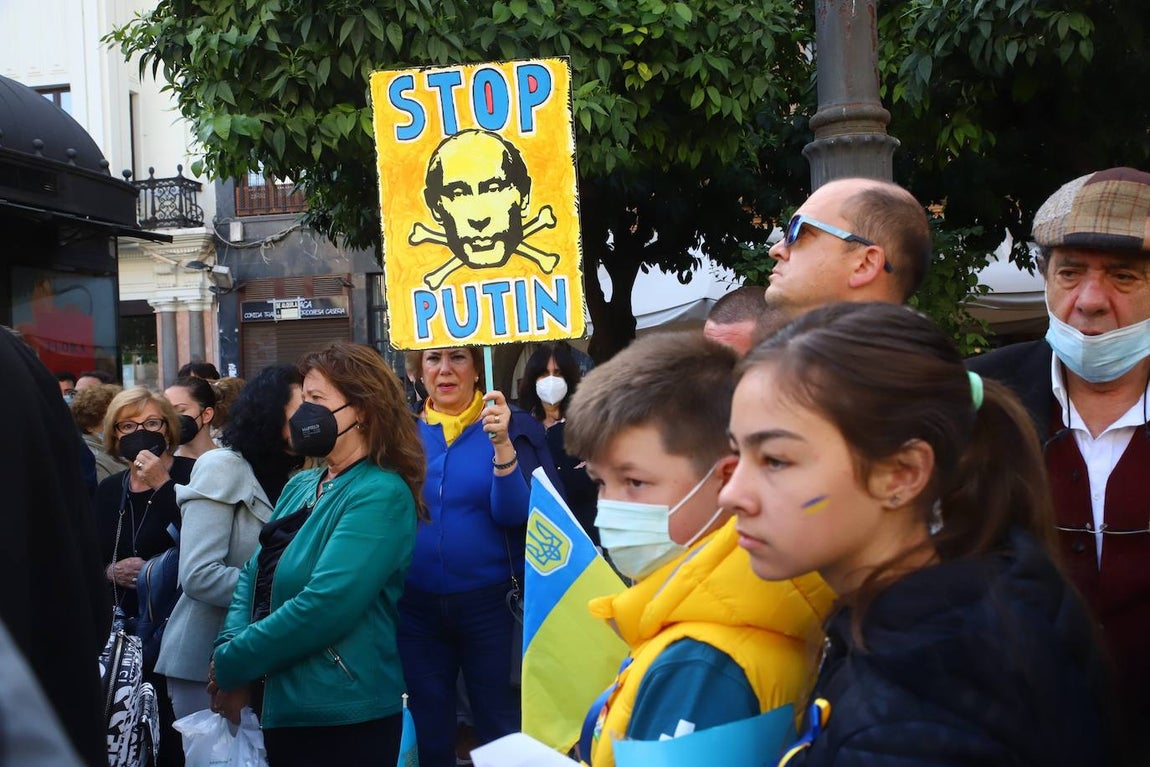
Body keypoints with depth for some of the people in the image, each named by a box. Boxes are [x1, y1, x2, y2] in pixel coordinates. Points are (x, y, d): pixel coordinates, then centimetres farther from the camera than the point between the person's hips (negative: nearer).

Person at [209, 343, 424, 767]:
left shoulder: (381, 494, -17)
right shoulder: (300, 486, 10)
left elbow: (325, 606, -25)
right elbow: (254, 575, 9)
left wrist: (232, 665, -16)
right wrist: (230, 648, -10)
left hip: (342, 716, -7)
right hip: (279, 704, 7)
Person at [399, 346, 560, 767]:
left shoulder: (512, 427, -4)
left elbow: (514, 514, -16)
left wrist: (503, 444, -27)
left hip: (490, 603, -3)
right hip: (416, 607, 3)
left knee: (501, 731, 7)